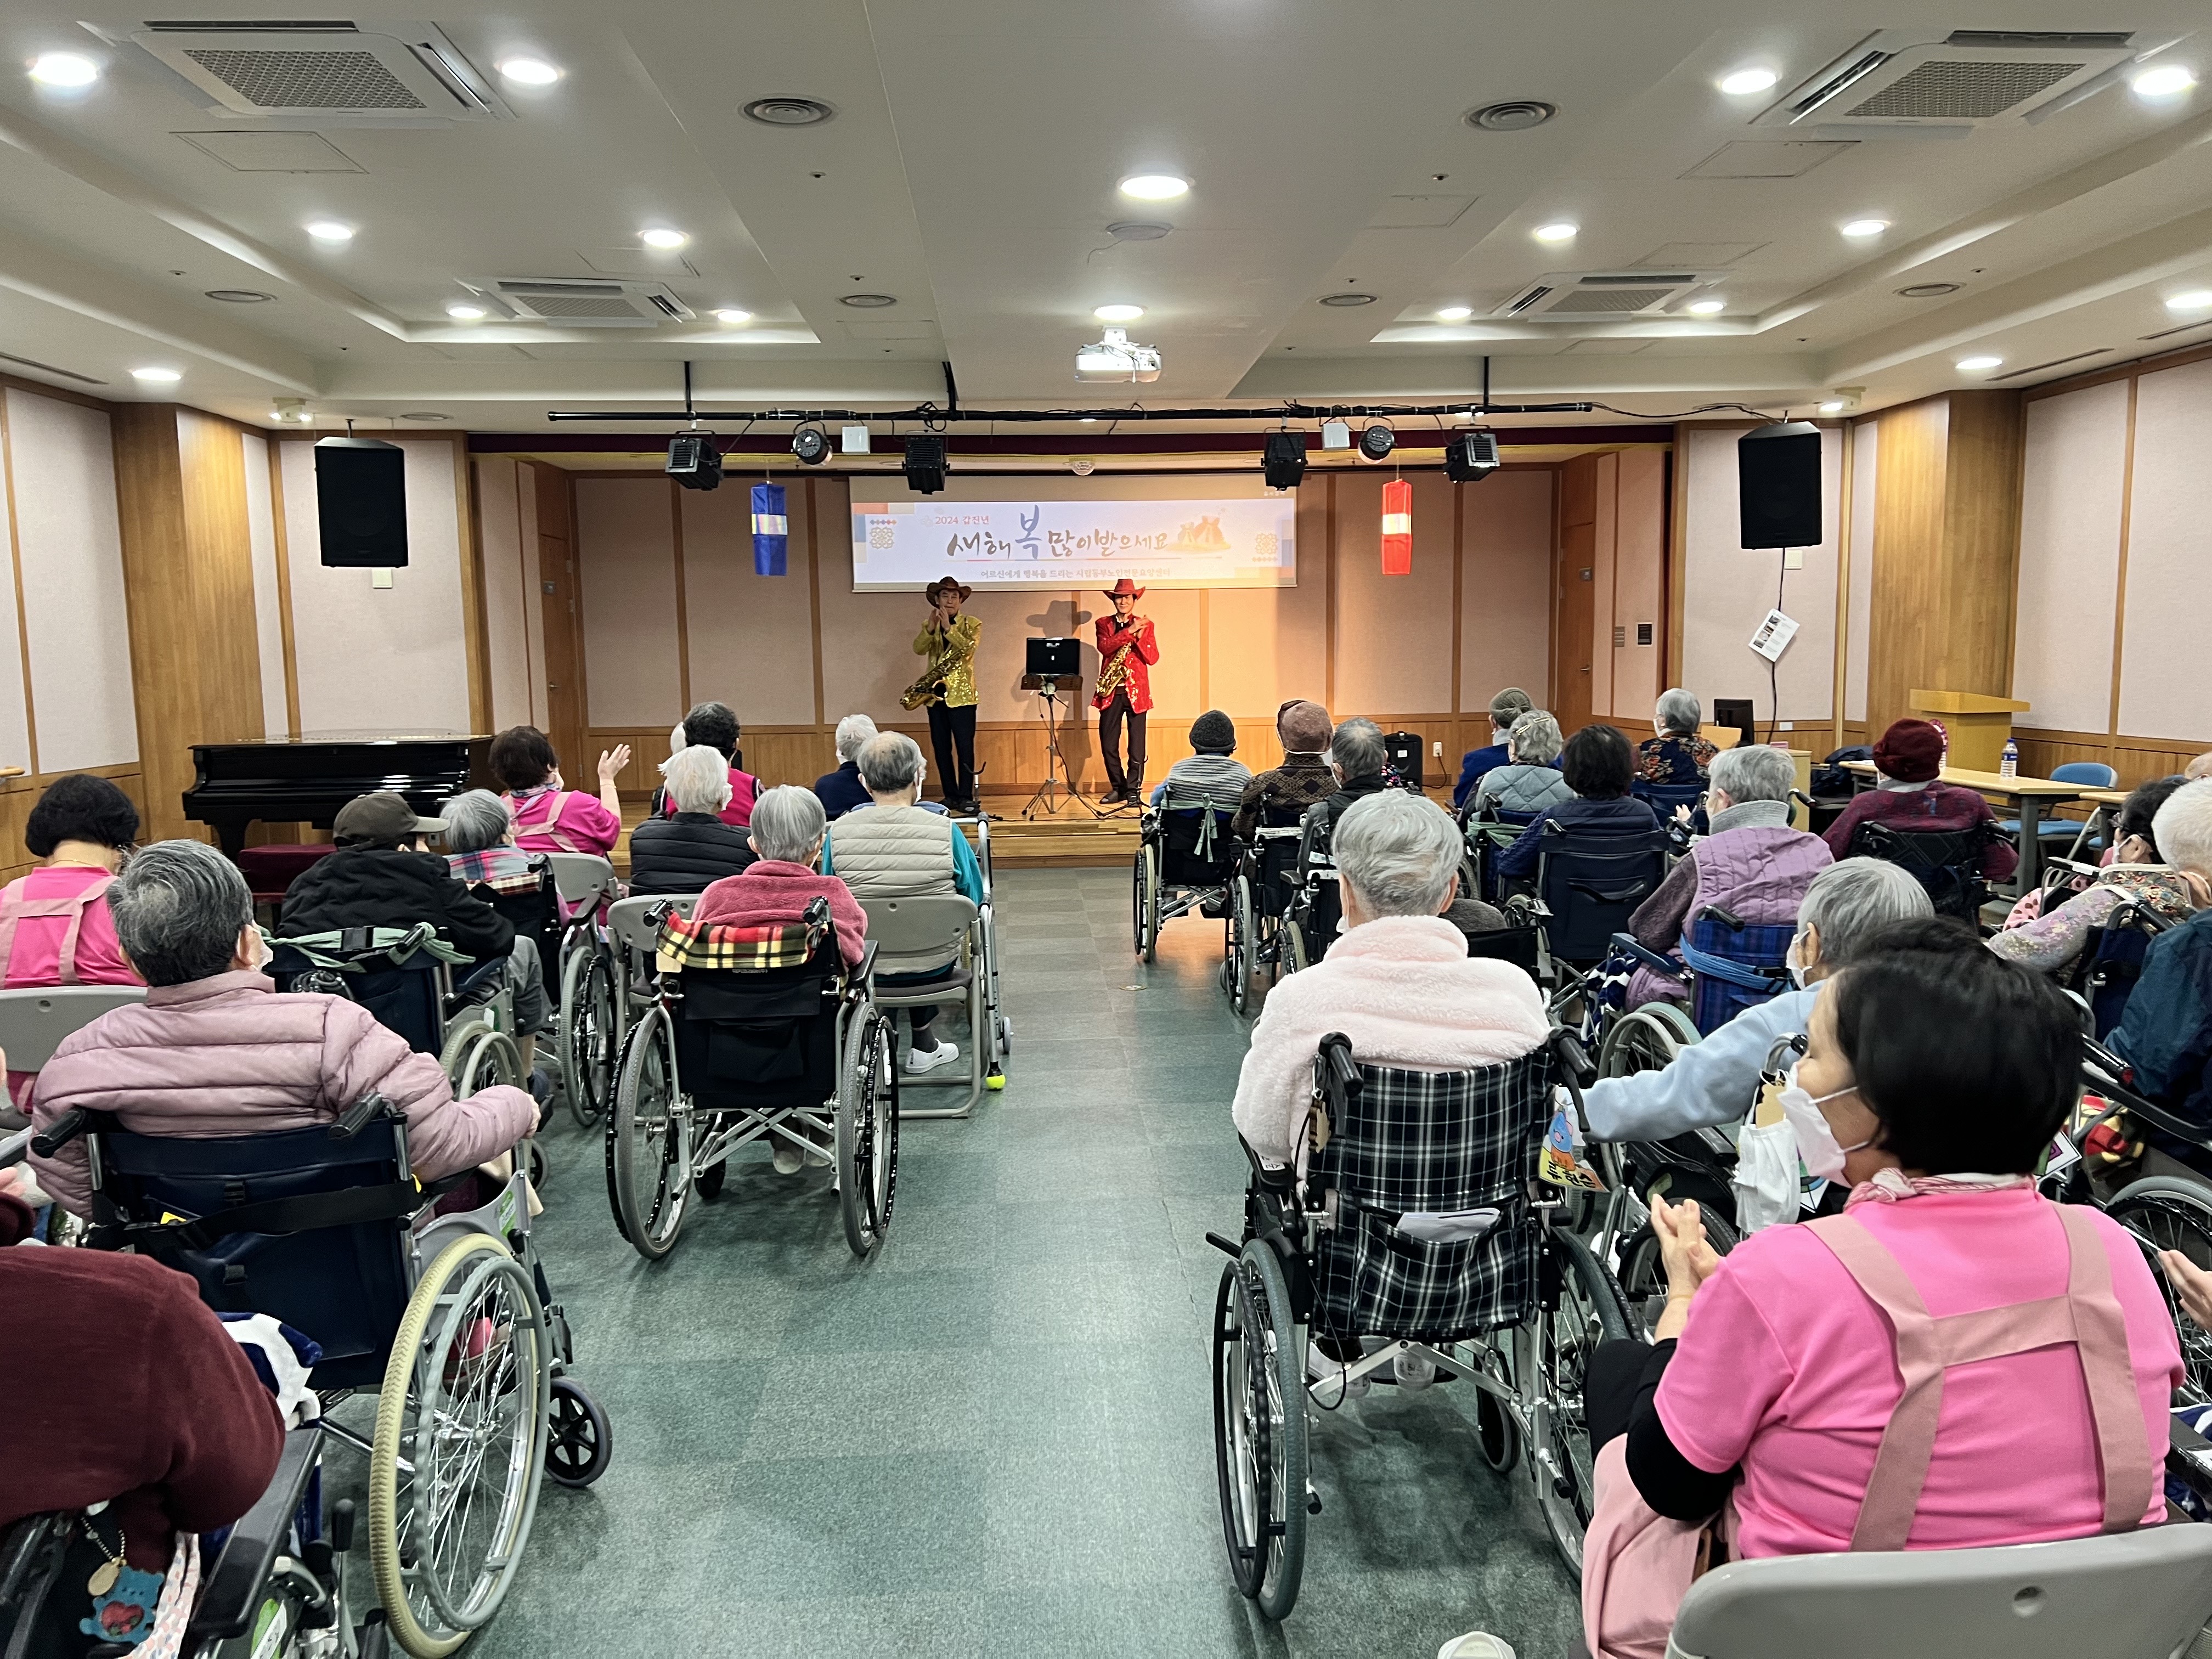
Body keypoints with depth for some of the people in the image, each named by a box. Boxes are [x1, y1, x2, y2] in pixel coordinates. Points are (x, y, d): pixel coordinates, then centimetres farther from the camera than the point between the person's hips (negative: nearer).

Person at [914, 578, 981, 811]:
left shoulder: (972, 624, 3)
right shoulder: (929, 626, 12)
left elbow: (968, 648, -15)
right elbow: (919, 649, -6)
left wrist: (948, 627, -20)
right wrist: (931, 627, -20)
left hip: (962, 694, -4)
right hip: (935, 692, 4)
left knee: (965, 747, -8)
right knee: (941, 748, 6)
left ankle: (965, 798, -6)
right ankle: (950, 797, 12)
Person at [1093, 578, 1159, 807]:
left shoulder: (1146, 626, 8)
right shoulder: (1103, 624, 10)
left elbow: (1153, 658, -3)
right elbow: (1105, 647, -11)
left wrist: (1139, 637, -16)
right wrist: (1128, 631, -18)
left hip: (1136, 692, -1)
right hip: (1110, 692, 2)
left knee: (1136, 746, -4)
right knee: (1108, 745, 3)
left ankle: (1133, 791, 2)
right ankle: (1118, 788, 18)